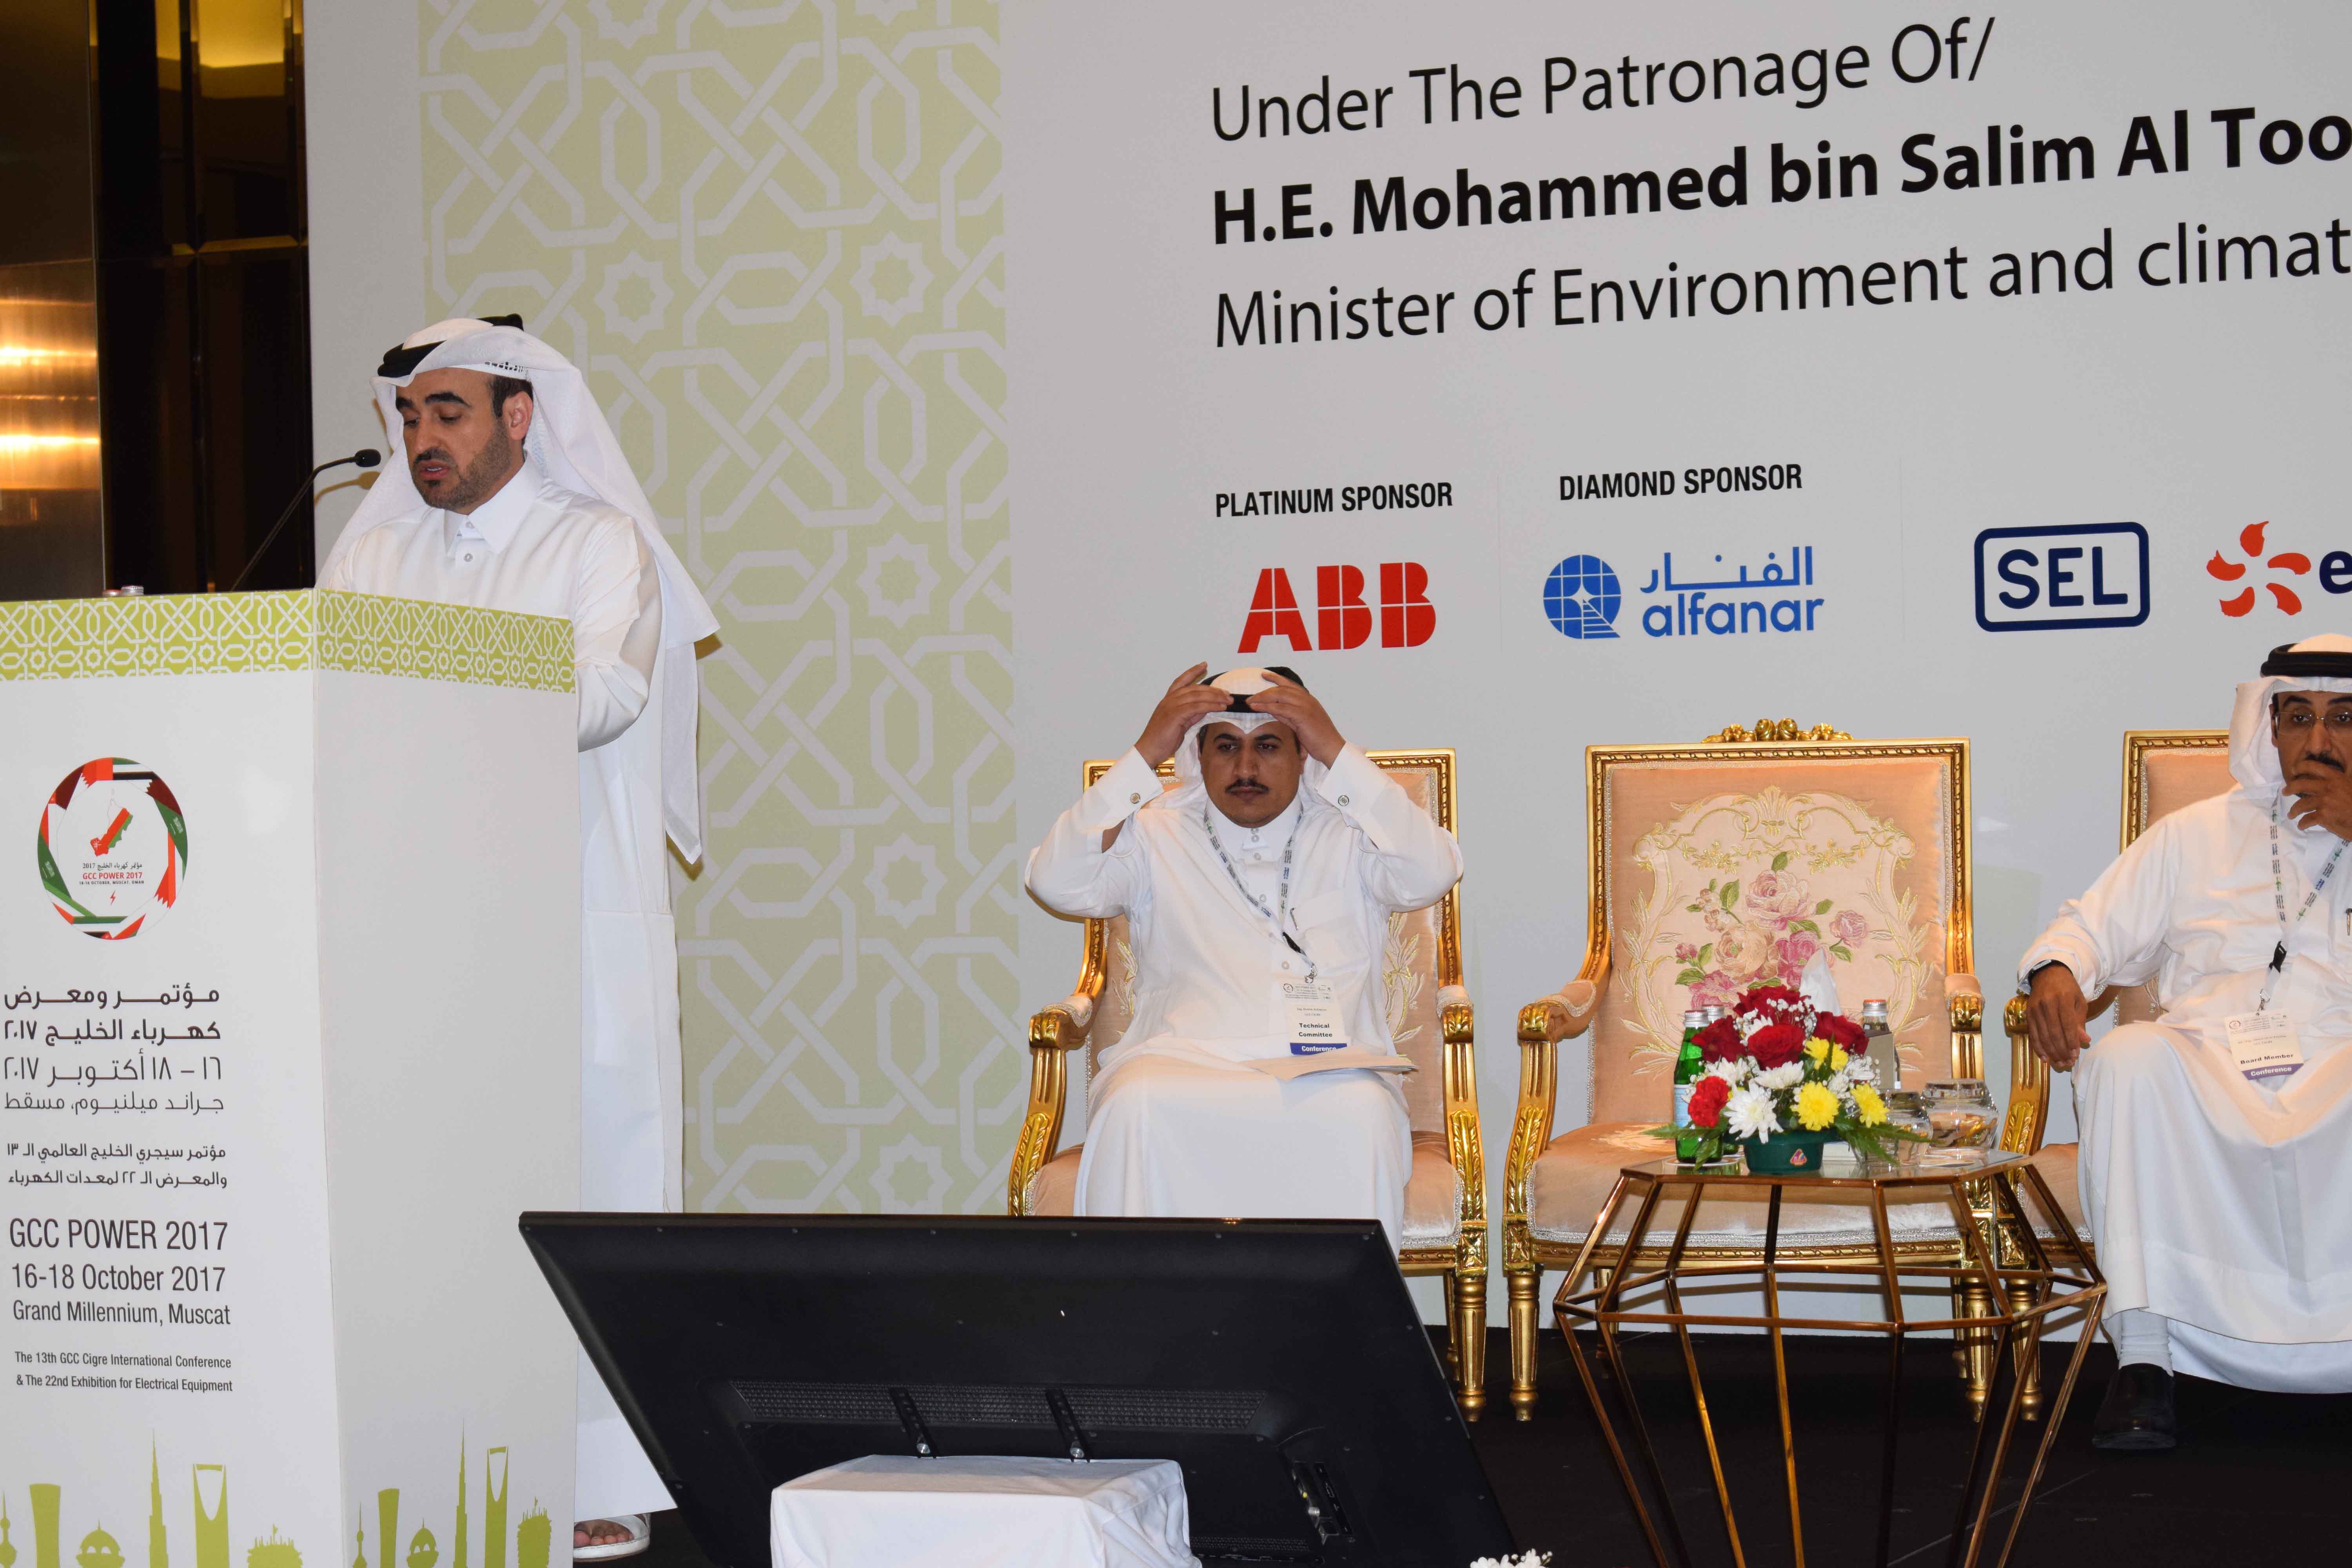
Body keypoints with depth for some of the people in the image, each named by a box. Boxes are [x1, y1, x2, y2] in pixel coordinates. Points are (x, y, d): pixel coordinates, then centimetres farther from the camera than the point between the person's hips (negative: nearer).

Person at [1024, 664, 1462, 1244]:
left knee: (1358, 1115, -35)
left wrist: (1336, 752, -3)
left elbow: (1433, 874, -2)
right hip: (1183, 1062, 0)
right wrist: (1147, 754, 0)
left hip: (1327, 1070, 0)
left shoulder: (1347, 832, 17)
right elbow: (1057, 884, 0)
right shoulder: (1155, 834, 17)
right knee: (1136, 1108, -35)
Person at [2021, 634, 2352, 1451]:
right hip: (2207, 1073, 1)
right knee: (2127, 1060, -34)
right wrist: (2056, 971, -8)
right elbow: (2098, 926, 17)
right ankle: (2143, 1358, -36)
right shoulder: (2197, 834, 22)